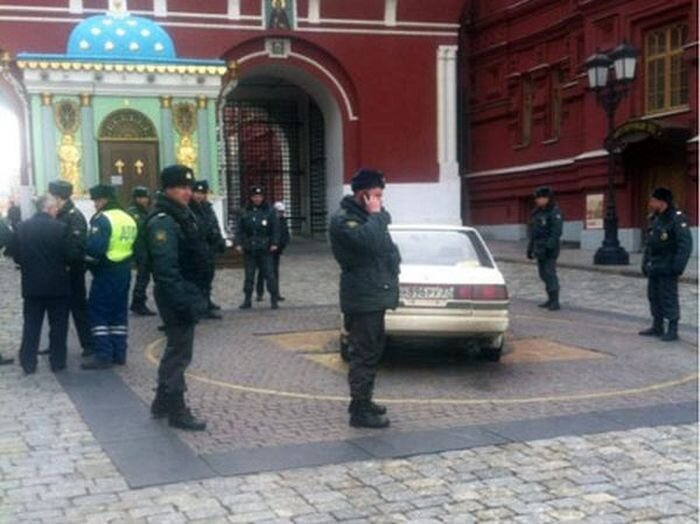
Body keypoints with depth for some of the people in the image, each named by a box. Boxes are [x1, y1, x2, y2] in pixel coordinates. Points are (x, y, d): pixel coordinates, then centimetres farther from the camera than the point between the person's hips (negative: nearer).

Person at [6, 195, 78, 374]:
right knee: (58, 325, 9)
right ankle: (57, 361, 12)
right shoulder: (60, 228, -14)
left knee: (31, 325, 11)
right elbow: (71, 254, -15)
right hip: (57, 285, -3)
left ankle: (28, 363, 12)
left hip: (32, 285, 3)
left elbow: (14, 253, 2)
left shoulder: (21, 228, -1)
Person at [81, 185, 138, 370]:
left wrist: (85, 249, -5)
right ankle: (119, 353, 16)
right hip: (124, 270, 8)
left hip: (106, 272, -8)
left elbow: (95, 248, -23)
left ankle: (103, 355, -4)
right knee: (119, 312, 13)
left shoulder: (102, 219, -15)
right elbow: (134, 246, 16)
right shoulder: (129, 219, 13)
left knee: (98, 312, -1)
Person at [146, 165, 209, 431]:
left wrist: (196, 296, 19)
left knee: (176, 348, 19)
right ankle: (176, 410, 6)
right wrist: (184, 302, -28)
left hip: (187, 293, 10)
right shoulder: (163, 222, -19)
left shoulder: (183, 216, 14)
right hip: (177, 296, -10)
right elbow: (166, 269, -27)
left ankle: (162, 402, 32)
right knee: (179, 352, -3)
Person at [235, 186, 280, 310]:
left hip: (265, 249, -2)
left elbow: (275, 229, 0)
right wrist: (239, 243, 0)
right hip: (249, 250, 3)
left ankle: (274, 299, 3)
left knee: (269, 274, -3)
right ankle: (247, 300, 15)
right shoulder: (246, 213, 7)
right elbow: (240, 230, 9)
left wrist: (274, 243, -9)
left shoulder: (269, 212, 1)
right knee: (249, 275, 8)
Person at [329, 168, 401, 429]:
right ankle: (360, 411, -4)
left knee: (372, 351, 16)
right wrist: (376, 215, -18)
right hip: (361, 298, -10)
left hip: (375, 295, 10)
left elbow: (386, 247, 25)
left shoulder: (366, 216, 17)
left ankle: (363, 401, 27)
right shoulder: (343, 219, -13)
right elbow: (368, 240, -30)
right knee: (364, 354, -9)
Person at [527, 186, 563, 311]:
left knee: (550, 274, -11)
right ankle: (551, 299, 20)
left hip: (549, 250, -9)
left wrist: (550, 246, -26)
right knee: (544, 274, 12)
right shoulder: (537, 213, 16)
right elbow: (533, 233, 21)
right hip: (539, 249, 9)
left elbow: (556, 232, -19)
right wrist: (530, 248, 20)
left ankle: (555, 302, -10)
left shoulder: (554, 212, -11)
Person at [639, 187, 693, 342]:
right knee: (654, 296, 13)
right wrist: (645, 263, 14)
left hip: (667, 268, -8)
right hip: (654, 268, 8)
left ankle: (673, 331, 3)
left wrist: (678, 266, -22)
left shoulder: (677, 219, -15)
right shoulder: (654, 219, 11)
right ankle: (657, 328, 24)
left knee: (669, 298, -5)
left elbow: (686, 244, -19)